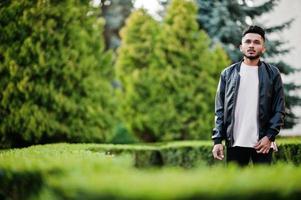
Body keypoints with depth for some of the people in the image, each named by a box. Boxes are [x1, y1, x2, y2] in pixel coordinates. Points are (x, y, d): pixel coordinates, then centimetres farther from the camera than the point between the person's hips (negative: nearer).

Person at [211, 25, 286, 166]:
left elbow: (279, 109, 2)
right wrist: (217, 140, -2)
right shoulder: (228, 74, 8)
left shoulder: (272, 74, 4)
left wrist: (269, 136, -10)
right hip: (234, 143, 1)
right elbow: (220, 110, 7)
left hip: (262, 143, -1)